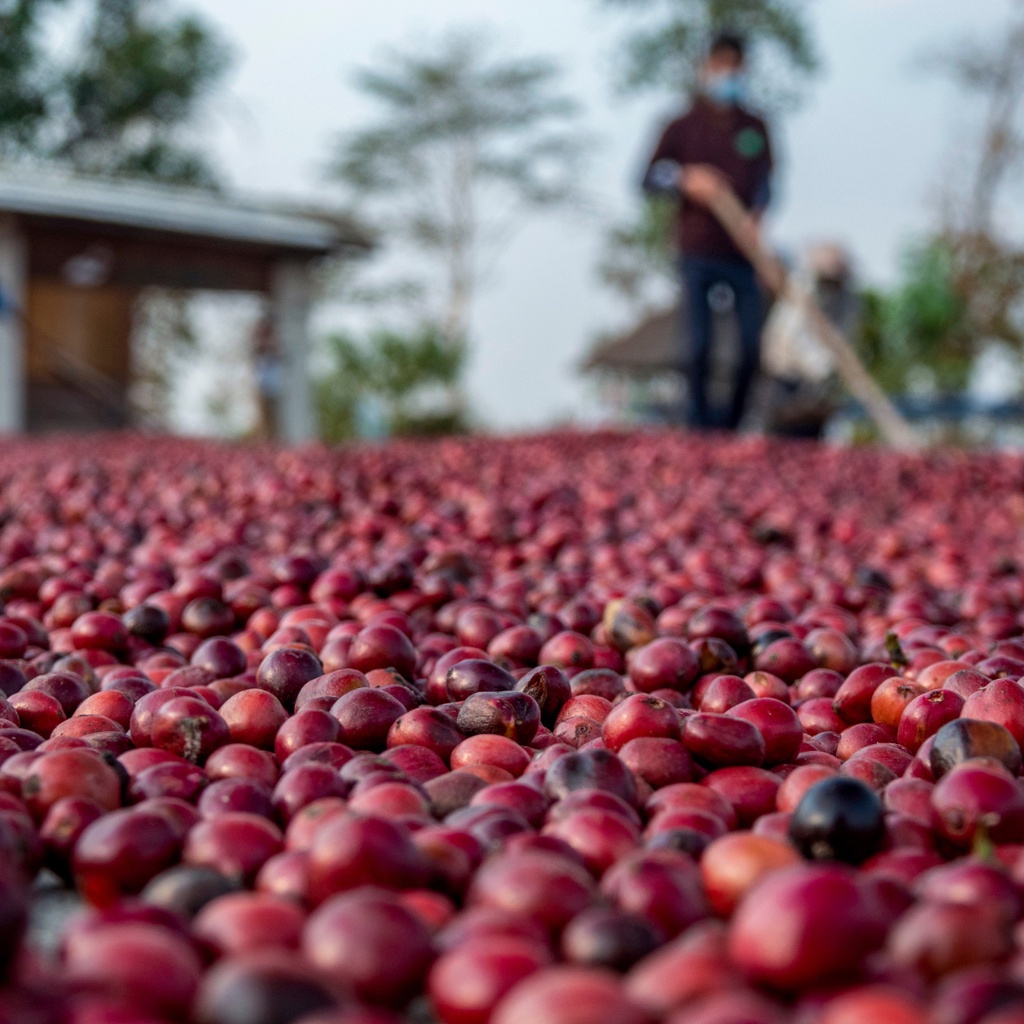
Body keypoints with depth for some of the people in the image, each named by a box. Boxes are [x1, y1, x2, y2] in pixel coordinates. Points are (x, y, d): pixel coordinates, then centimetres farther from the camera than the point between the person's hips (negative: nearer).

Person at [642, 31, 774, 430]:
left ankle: (735, 420, 15)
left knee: (752, 344, -2)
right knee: (700, 344, -6)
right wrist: (686, 179, -17)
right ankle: (700, 420, 9)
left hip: (744, 253, 2)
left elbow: (764, 180, 8)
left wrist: (757, 215, -11)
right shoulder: (683, 127, 3)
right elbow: (650, 178, 1)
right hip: (698, 253, -2)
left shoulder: (756, 128, 10)